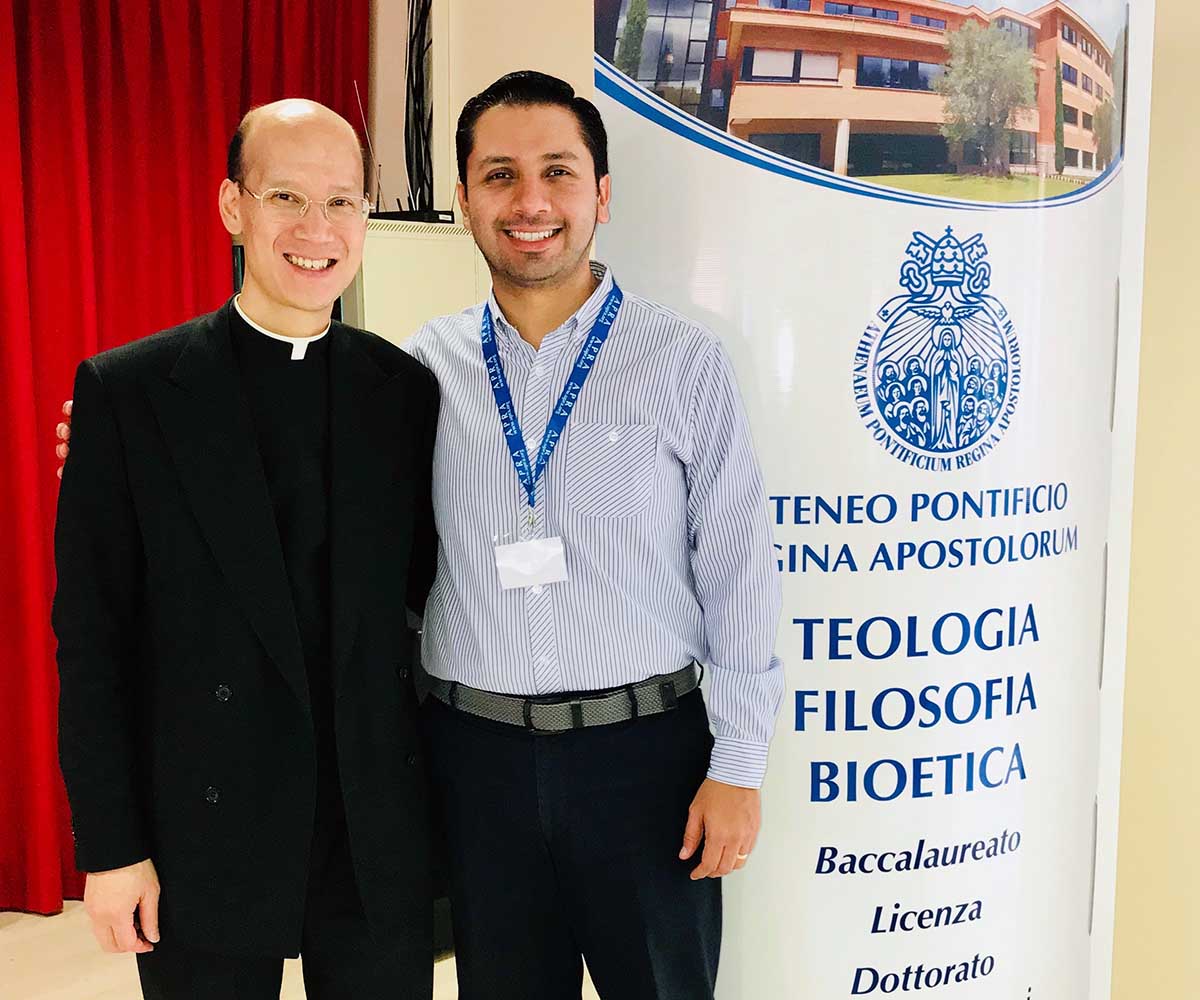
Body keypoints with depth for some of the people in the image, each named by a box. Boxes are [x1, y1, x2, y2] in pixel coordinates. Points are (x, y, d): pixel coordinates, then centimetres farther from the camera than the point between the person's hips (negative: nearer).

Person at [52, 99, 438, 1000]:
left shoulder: (406, 390, 0)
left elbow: (429, 587, 6)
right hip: (205, 841, -2)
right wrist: (110, 846, -6)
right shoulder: (126, 392, -7)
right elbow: (93, 636, -6)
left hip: (382, 842, 2)